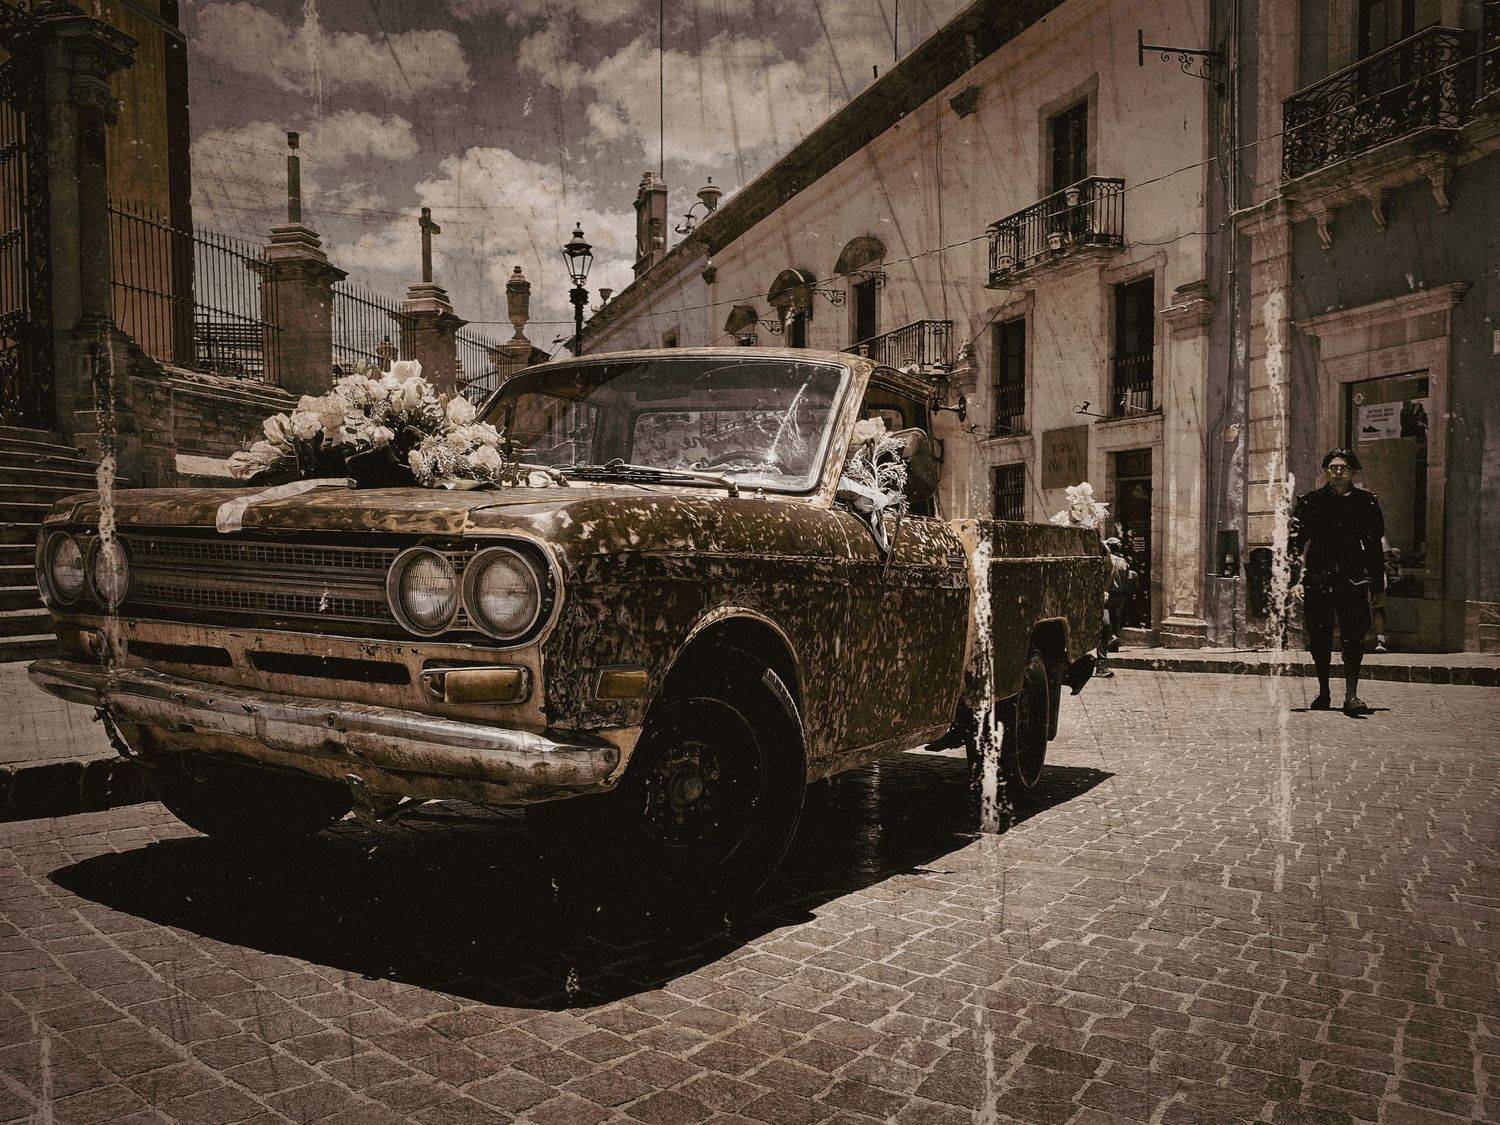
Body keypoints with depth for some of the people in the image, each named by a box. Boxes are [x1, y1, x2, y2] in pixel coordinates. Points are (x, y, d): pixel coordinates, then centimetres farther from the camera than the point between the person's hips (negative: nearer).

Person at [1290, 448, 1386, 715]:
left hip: (1354, 578, -1)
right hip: (1318, 578, 1)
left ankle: (1351, 695, -12)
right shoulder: (1311, 501, 8)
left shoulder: (1366, 502, 9)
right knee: (1319, 637, 6)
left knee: (1353, 637, -11)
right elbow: (1296, 538, 2)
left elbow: (1374, 545, 11)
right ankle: (1323, 691, 20)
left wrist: (1377, 582, 9)